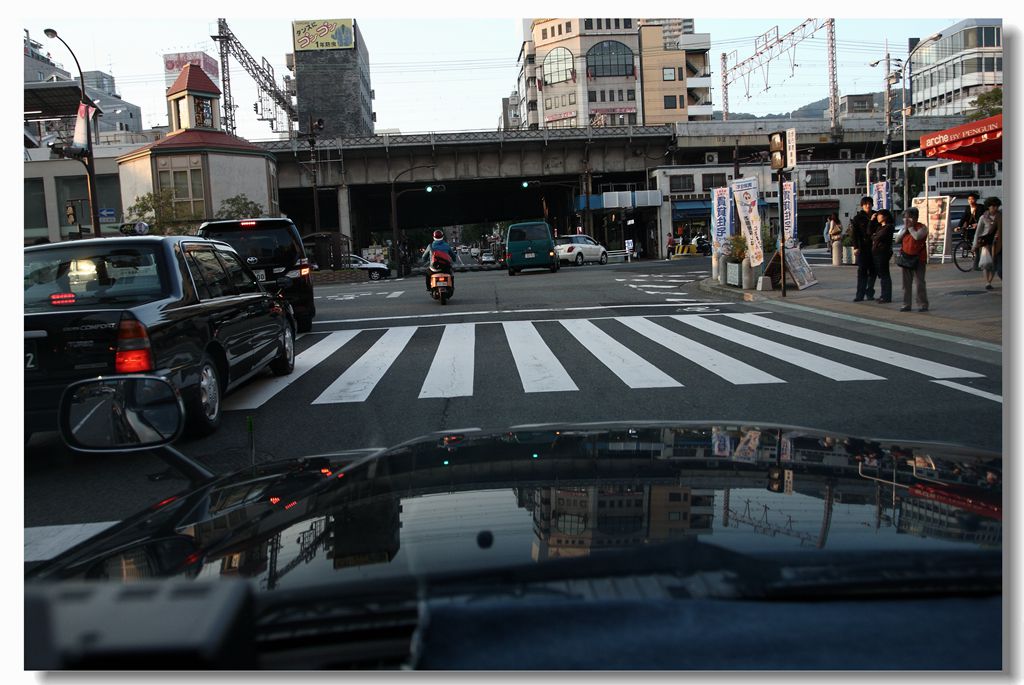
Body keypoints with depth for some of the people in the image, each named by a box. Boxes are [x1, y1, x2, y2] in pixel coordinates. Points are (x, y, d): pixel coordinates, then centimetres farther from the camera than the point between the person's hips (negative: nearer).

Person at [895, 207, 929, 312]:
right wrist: (905, 229, -5)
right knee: (906, 283, 8)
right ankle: (906, 304, 13)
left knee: (920, 283, -3)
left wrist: (910, 227, -11)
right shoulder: (903, 228, 13)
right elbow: (897, 239, 3)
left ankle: (923, 304, 3)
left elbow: (917, 236, -23)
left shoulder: (922, 227, -6)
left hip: (918, 259, -6)